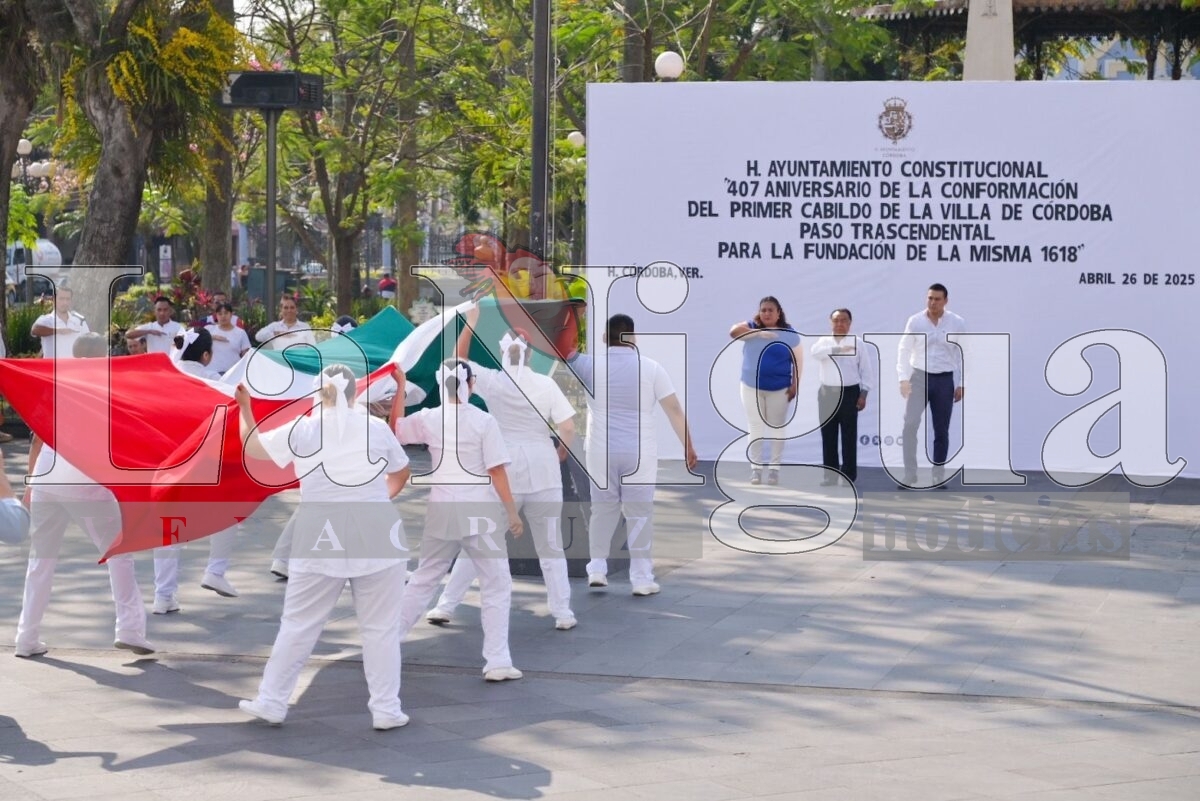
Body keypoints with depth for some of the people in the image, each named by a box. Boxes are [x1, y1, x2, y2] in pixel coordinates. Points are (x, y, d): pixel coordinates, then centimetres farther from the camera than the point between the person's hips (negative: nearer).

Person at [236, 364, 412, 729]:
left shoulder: (302, 430, -1)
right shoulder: (376, 428, 1)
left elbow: (252, 447, 13)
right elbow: (400, 474, 16)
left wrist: (245, 408, 28)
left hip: (322, 543, 0)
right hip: (376, 537, 0)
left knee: (297, 625, 9)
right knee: (381, 628, 6)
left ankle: (271, 702, 16)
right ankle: (386, 710, 6)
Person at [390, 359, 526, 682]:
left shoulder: (429, 418, 2)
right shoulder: (484, 421, -8)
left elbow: (395, 428, 21)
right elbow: (496, 471, -10)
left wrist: (400, 387, 22)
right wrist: (512, 511, -5)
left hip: (442, 509, 4)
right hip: (479, 509, -4)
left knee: (423, 579, 20)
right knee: (496, 585, 4)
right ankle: (497, 661, -3)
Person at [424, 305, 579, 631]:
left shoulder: (491, 381, -4)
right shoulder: (546, 384, -4)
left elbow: (459, 360, 14)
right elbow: (568, 429, -8)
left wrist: (470, 322, 17)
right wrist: (558, 456, 9)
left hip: (503, 473, 0)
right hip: (543, 472, 0)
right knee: (551, 547, 11)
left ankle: (446, 606, 11)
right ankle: (562, 613, 6)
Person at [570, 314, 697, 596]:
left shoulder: (592, 366, -4)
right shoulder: (651, 368, -4)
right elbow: (674, 410, -3)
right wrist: (688, 446, 3)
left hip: (601, 451, 1)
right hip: (640, 453, -1)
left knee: (603, 508, 16)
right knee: (640, 513, 3)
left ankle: (597, 568, 12)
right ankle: (642, 578, 3)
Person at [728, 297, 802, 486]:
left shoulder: (789, 333, 0)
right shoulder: (751, 328, 1)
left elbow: (798, 360, 1)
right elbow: (733, 332, -17)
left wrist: (795, 385, -5)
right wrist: (759, 333, -22)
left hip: (779, 389, -1)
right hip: (752, 387, 1)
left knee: (776, 427, 5)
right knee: (756, 427, 2)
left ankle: (774, 469, 12)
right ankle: (756, 469, 6)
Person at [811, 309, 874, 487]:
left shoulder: (857, 343, 3)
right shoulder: (824, 341, 6)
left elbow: (865, 370, 3)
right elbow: (815, 351, -19)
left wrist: (863, 394, -4)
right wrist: (839, 349, -29)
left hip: (849, 393, -2)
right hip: (827, 393, 2)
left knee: (849, 436, 1)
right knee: (828, 436, 5)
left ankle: (849, 475, 5)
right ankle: (830, 474, 11)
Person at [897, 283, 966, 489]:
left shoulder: (957, 323, -3)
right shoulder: (915, 321, -3)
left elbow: (964, 354, 3)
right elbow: (904, 350, 2)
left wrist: (961, 384, 0)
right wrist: (903, 379, -5)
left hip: (945, 380, 1)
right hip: (919, 377, -1)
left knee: (941, 431, 7)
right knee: (910, 424, -14)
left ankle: (938, 477, 16)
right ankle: (910, 476, -11)